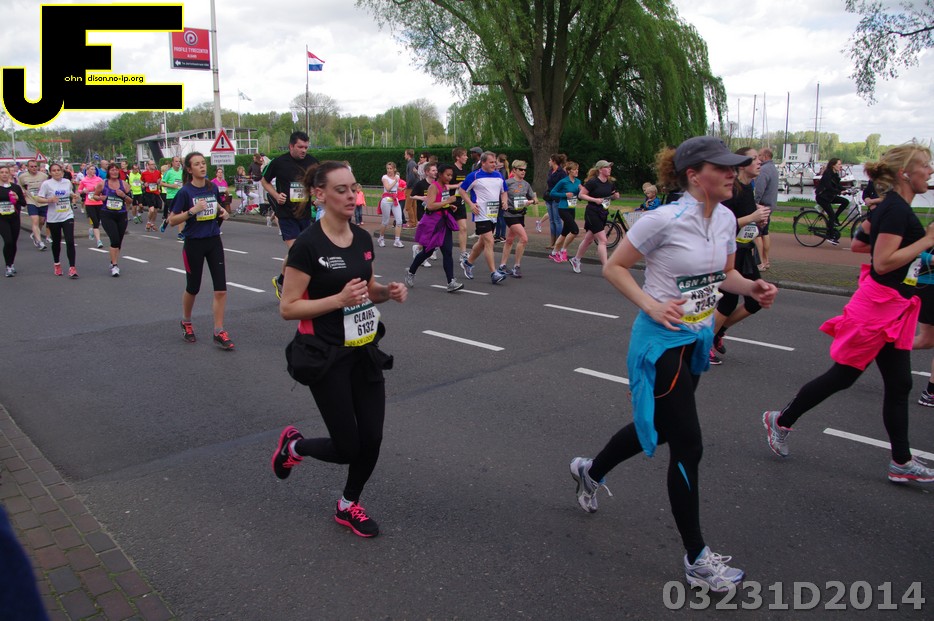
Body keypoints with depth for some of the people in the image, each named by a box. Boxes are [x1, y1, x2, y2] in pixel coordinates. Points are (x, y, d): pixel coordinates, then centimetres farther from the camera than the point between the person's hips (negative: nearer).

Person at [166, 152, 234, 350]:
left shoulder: (212, 188, 2)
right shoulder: (185, 192, -11)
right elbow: (172, 220, -10)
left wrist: (222, 211, 1)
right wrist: (192, 211, -23)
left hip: (214, 241, 4)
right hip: (194, 243, -4)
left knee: (221, 288, -4)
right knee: (193, 288, 11)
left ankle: (219, 331, 3)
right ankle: (186, 323, 37)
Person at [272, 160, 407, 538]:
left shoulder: (362, 238, 4)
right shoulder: (307, 245, -17)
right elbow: (287, 308, -16)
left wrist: (388, 292, -5)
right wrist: (339, 299, -27)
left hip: (365, 352, 6)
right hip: (327, 357, -6)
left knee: (371, 439, 7)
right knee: (348, 447, 0)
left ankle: (349, 506, 33)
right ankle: (293, 445, 32)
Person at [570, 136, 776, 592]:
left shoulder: (726, 219, 2)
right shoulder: (664, 220, -20)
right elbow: (614, 268, -12)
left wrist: (751, 288, -4)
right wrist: (651, 305, -23)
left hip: (697, 339, 8)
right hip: (661, 342, -8)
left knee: (658, 428, 21)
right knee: (688, 447, -3)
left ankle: (590, 471, 49)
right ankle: (697, 560, 14)